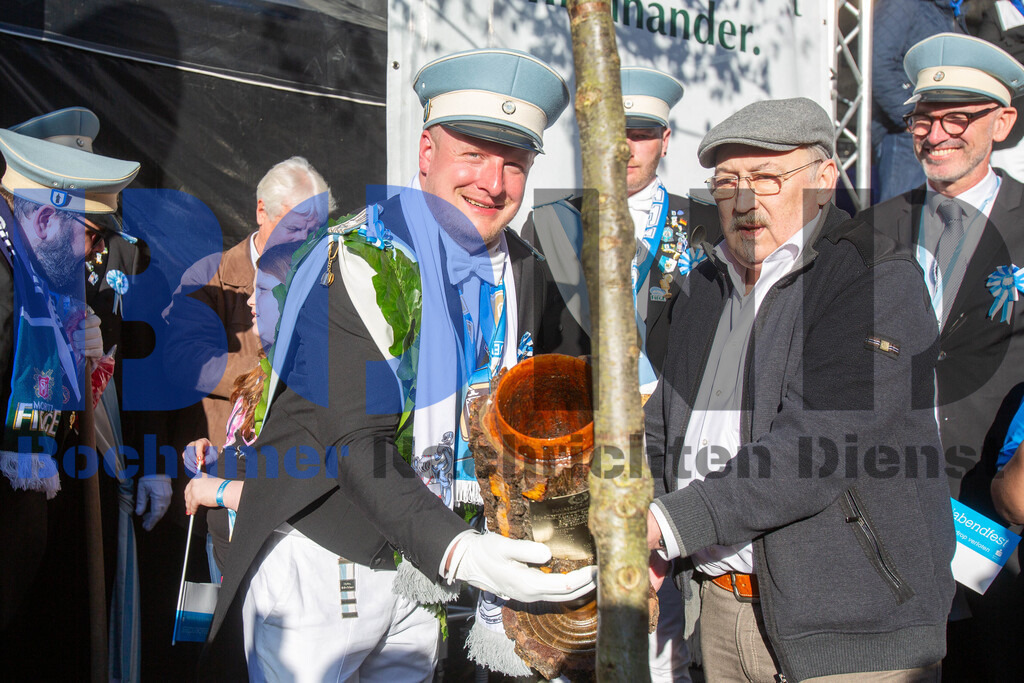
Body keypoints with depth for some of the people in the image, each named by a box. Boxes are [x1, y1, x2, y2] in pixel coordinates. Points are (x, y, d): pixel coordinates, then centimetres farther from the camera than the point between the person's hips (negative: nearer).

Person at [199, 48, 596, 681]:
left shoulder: (513, 269, 4)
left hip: (427, 561, 7)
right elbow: (359, 443, -24)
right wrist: (453, 550, -37)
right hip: (320, 564, -6)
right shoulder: (357, 261, -18)